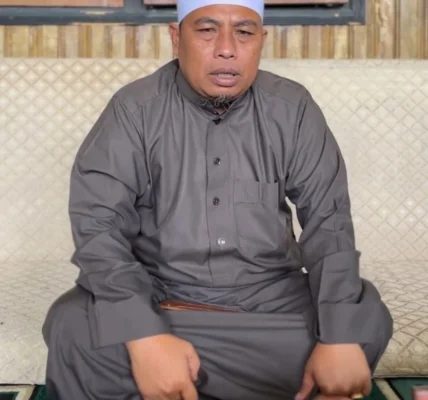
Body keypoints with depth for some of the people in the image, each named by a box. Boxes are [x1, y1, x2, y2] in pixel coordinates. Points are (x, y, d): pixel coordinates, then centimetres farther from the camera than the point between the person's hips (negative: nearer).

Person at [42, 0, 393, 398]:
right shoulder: (133, 109, -8)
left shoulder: (293, 109, -2)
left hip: (271, 297, 3)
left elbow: (327, 219, -5)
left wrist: (340, 336, -22)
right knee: (73, 328, -29)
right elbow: (97, 224, -15)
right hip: (158, 296, -2)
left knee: (367, 319, -22)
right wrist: (145, 335, -32)